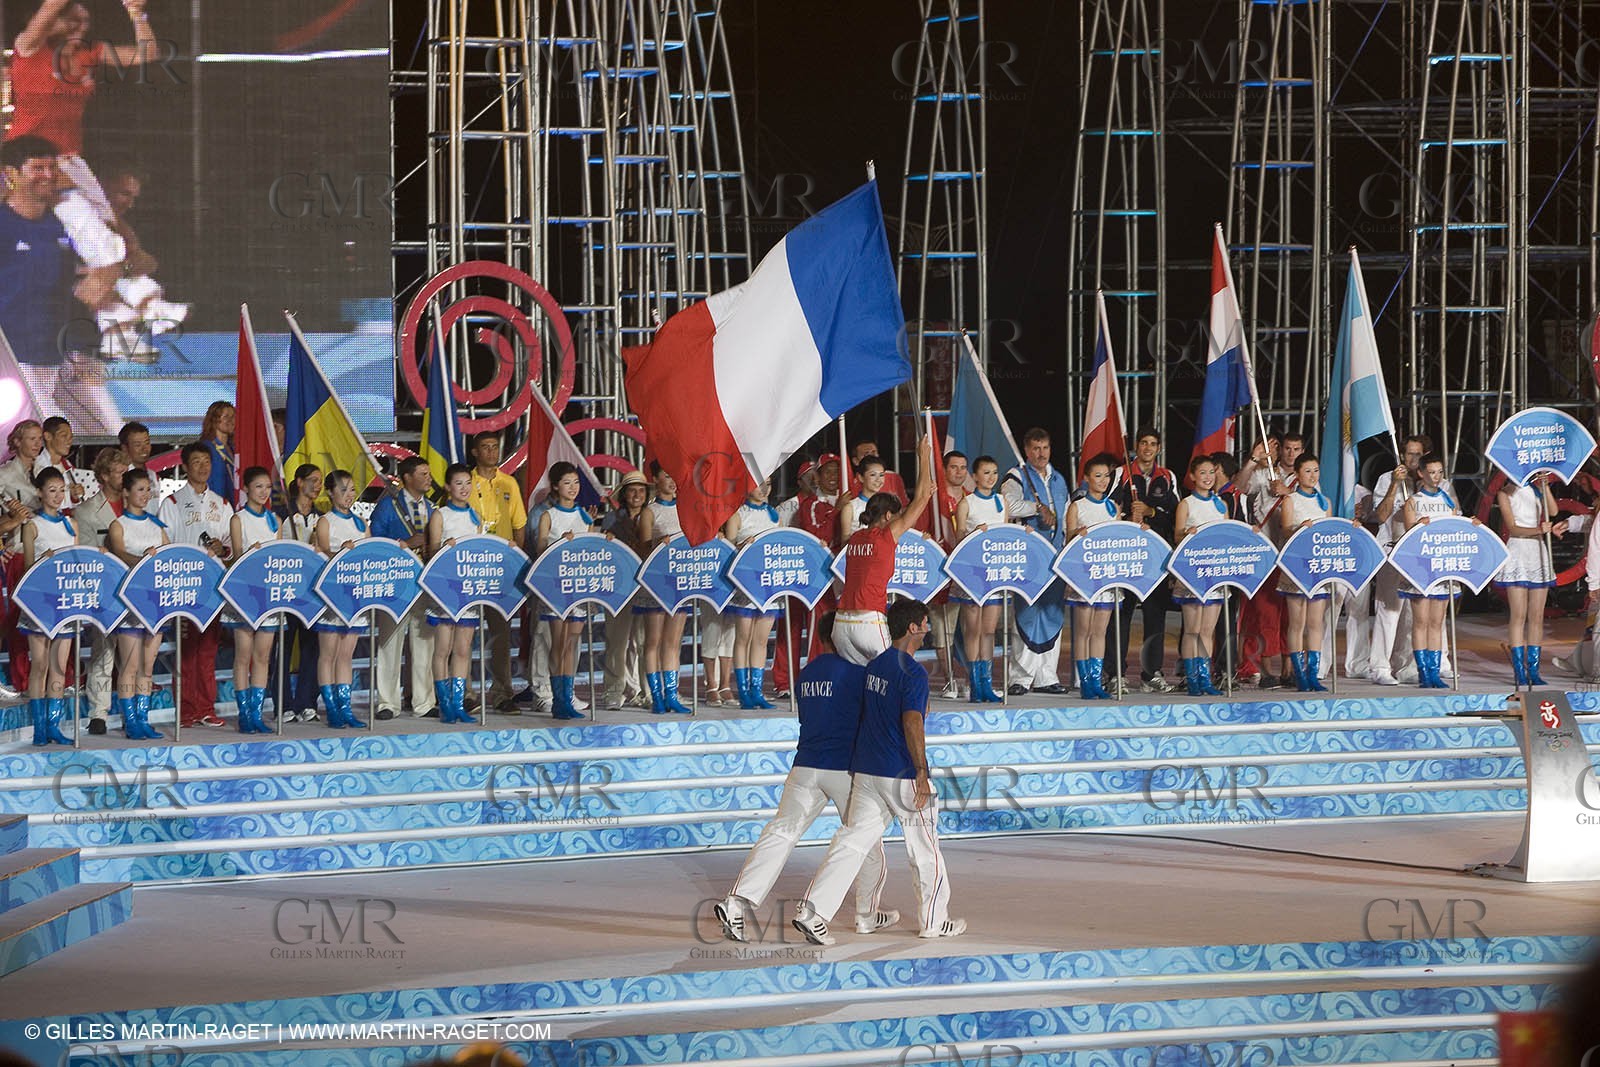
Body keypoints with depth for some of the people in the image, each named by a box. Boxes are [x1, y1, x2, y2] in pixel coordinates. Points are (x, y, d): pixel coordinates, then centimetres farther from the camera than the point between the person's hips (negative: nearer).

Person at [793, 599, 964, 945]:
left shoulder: (875, 664, 11)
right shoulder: (913, 673, -14)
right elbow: (912, 722, -24)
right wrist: (922, 774, -22)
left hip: (866, 770, 7)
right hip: (902, 774, -7)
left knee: (852, 840, 3)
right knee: (925, 848, 9)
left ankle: (812, 910, -9)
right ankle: (933, 921, 19)